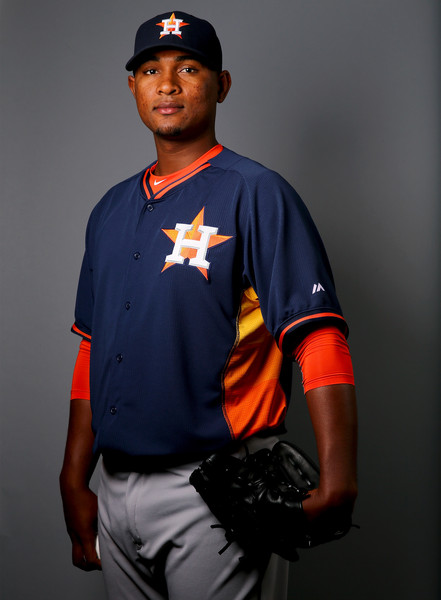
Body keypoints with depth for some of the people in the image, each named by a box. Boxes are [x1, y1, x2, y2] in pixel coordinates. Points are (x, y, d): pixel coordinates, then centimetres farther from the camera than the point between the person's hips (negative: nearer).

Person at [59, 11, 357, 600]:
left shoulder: (255, 193, -7)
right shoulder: (111, 209, 13)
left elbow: (317, 336, -16)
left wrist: (336, 478, -29)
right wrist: (74, 483, 11)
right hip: (115, 487, 6)